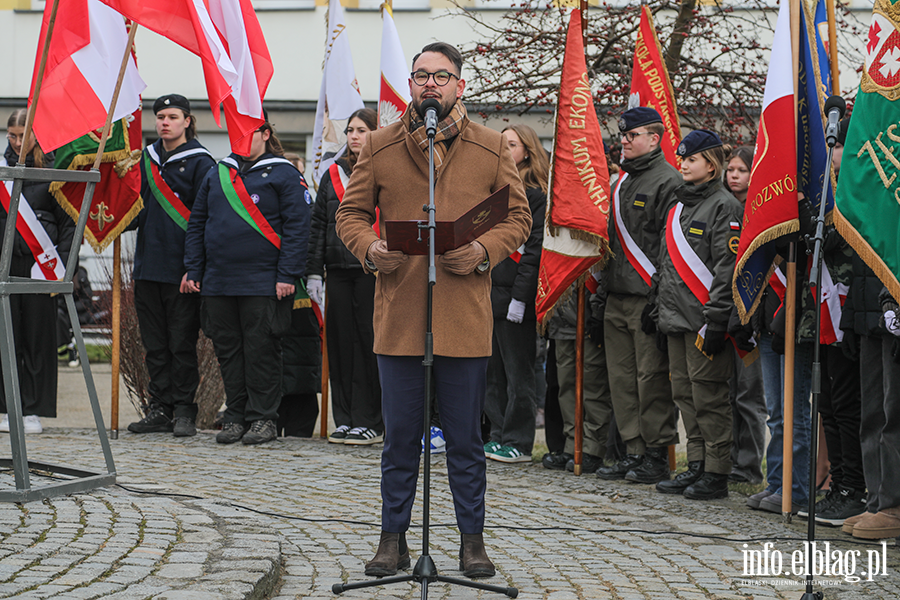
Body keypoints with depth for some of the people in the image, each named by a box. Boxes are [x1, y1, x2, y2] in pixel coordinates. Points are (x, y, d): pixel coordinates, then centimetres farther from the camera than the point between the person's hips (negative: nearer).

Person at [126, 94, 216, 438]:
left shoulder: (199, 162, -5)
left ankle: (184, 412, 4)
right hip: (148, 266, 6)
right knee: (155, 344, 8)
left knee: (182, 344, -2)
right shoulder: (147, 159, 14)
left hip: (182, 269, -6)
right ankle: (160, 409, 14)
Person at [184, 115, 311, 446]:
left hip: (263, 283, -5)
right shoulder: (217, 175, 15)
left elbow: (297, 227, -7)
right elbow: (197, 223, 16)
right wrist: (193, 270, 8)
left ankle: (262, 418, 5)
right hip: (218, 282, 5)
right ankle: (235, 416, 15)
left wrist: (287, 276, -13)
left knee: (261, 350, -2)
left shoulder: (284, 175, -1)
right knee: (228, 350, 7)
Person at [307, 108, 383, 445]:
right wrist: (314, 272, 8)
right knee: (339, 341, 5)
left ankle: (369, 423, 2)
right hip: (338, 271, 5)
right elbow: (318, 225, 15)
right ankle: (344, 419, 13)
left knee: (369, 342, -3)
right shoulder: (333, 174, 15)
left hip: (372, 271, -5)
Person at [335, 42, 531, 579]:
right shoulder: (379, 147, 6)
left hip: (465, 315, -1)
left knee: (466, 438, 6)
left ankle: (473, 540, 17)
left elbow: (518, 217, 6)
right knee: (400, 437, 7)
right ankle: (394, 539, 18)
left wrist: (484, 251, -12)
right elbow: (352, 213, 10)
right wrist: (369, 248, -10)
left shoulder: (492, 150, 4)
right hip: (398, 314, 1)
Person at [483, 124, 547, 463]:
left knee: (517, 369, -3)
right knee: (493, 369, 10)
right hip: (488, 288, 8)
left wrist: (520, 296, -18)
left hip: (514, 291, -8)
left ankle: (517, 442, 1)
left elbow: (535, 247, -13)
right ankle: (498, 435, 15)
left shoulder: (536, 193, -7)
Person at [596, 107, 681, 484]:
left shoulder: (668, 181, -8)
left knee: (652, 376, -5)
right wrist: (601, 287, 19)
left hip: (647, 296, -8)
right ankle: (634, 451, 14)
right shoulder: (620, 181, 19)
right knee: (622, 377, 8)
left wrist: (659, 297, -18)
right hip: (616, 297, 8)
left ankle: (657, 456, 1)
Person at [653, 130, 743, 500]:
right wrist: (661, 312, 19)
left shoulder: (724, 206, -8)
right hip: (676, 316, 9)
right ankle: (696, 466, 17)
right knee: (685, 393, 10)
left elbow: (727, 267, -14)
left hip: (704, 317, -9)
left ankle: (716, 473, -2)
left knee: (708, 396, -6)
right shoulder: (679, 205, 18)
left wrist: (716, 320, -18)